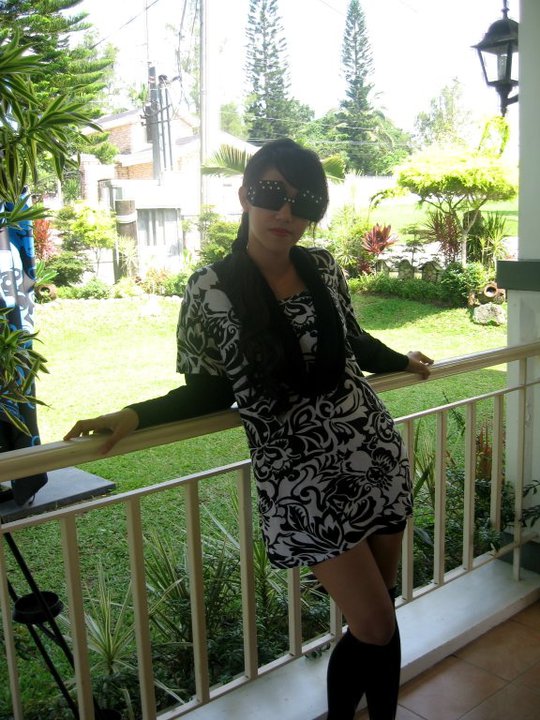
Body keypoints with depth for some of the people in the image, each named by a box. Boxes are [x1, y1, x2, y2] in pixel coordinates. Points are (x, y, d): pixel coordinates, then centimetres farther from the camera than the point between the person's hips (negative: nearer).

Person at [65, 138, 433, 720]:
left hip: (376, 455, 5)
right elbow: (207, 390, -3)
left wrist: (400, 362, 34)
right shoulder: (210, 292, -10)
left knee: (376, 616, 15)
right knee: (377, 629, -2)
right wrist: (133, 416, -17)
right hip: (302, 481, -5)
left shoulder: (323, 267, 2)